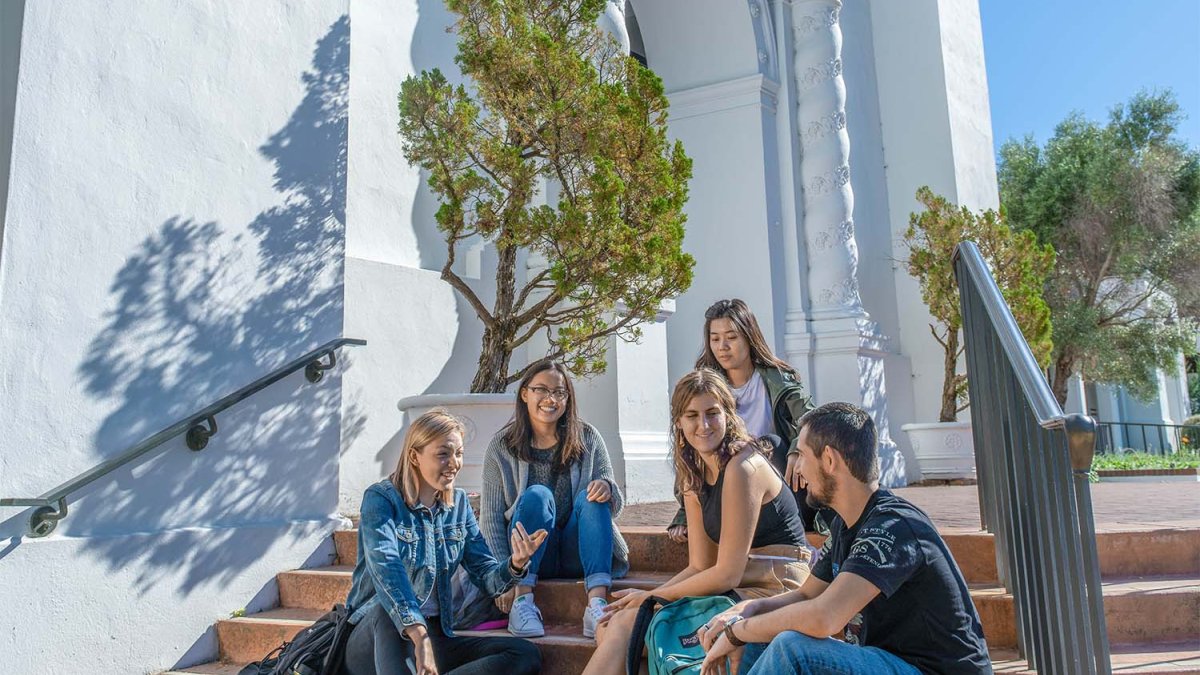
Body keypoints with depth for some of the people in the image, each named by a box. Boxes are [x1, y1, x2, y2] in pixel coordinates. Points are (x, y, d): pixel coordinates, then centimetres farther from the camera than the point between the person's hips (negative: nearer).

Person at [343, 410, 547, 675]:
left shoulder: (458, 504, 10)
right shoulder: (381, 498, -7)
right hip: (373, 638, -5)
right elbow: (385, 566, -25)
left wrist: (515, 564, -19)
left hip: (434, 637, 5)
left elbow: (485, 575, 5)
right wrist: (418, 633, -39)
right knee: (393, 609, -38)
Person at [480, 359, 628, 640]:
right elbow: (491, 517, -5)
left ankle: (597, 605, -39)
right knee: (537, 495, -27)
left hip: (577, 553, 1)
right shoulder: (502, 446, -1)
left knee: (590, 498, -26)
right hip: (530, 556, -1)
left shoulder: (587, 438, 2)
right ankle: (523, 602, -32)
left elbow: (614, 507, 2)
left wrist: (607, 489, -23)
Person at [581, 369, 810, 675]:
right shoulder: (694, 475, 10)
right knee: (609, 630, -1)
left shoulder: (743, 467, -17)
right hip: (741, 588, 8)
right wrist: (646, 598, -6)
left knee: (628, 622, -15)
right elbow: (700, 566, 9)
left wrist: (650, 597, -8)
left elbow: (727, 573, -16)